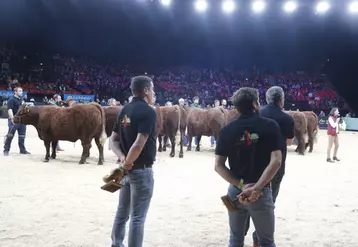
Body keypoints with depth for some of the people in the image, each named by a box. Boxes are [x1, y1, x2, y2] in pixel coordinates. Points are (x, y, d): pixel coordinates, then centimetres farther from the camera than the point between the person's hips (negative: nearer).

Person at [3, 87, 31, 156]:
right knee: (10, 136, -2)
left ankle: (22, 149, 19)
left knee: (22, 136, 11)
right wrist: (12, 118, -29)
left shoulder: (21, 100, 16)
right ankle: (6, 150, 5)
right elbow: (10, 110, -18)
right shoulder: (11, 100, -7)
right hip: (14, 120, -7)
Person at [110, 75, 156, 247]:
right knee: (137, 217, 2)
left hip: (128, 169, 8)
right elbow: (139, 144, -26)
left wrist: (123, 159, -6)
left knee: (122, 212, 21)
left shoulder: (125, 110, 8)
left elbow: (114, 140, 7)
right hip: (142, 170, -8)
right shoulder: (148, 111, -16)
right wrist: (127, 164, -16)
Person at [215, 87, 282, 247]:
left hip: (235, 191, 3)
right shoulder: (269, 126, -8)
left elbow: (218, 166, -6)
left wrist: (241, 185, -9)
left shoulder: (227, 130, -1)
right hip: (262, 192, -2)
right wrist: (257, 188, -19)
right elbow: (276, 161, -18)